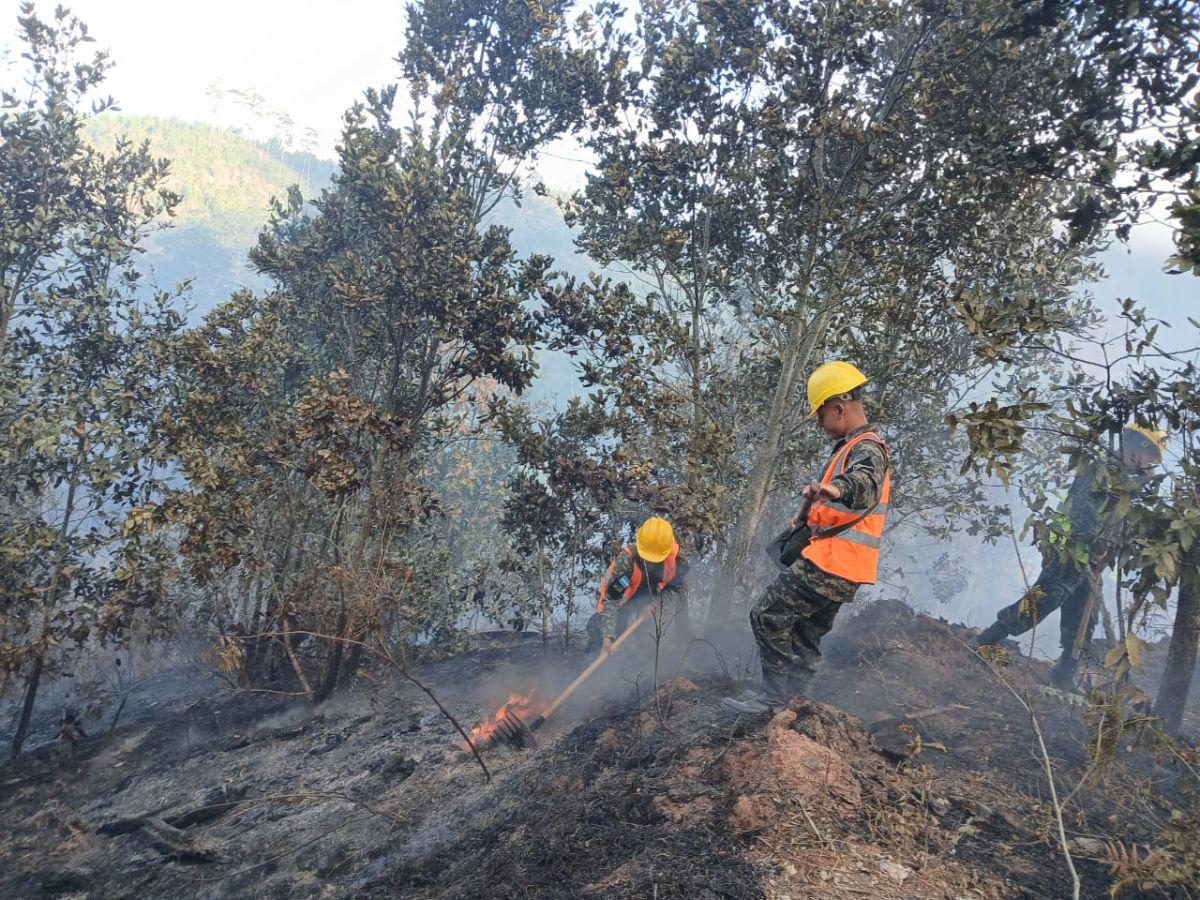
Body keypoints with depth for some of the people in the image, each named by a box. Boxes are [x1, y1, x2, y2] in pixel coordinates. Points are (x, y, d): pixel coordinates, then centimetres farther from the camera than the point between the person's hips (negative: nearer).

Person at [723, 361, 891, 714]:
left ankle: (774, 694, -3)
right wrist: (807, 520, 23)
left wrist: (837, 489, -58)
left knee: (767, 616, -8)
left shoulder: (868, 449, -12)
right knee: (804, 639, 16)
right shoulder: (855, 448, 22)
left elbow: (865, 486, -38)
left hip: (829, 566, -11)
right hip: (841, 573, 11)